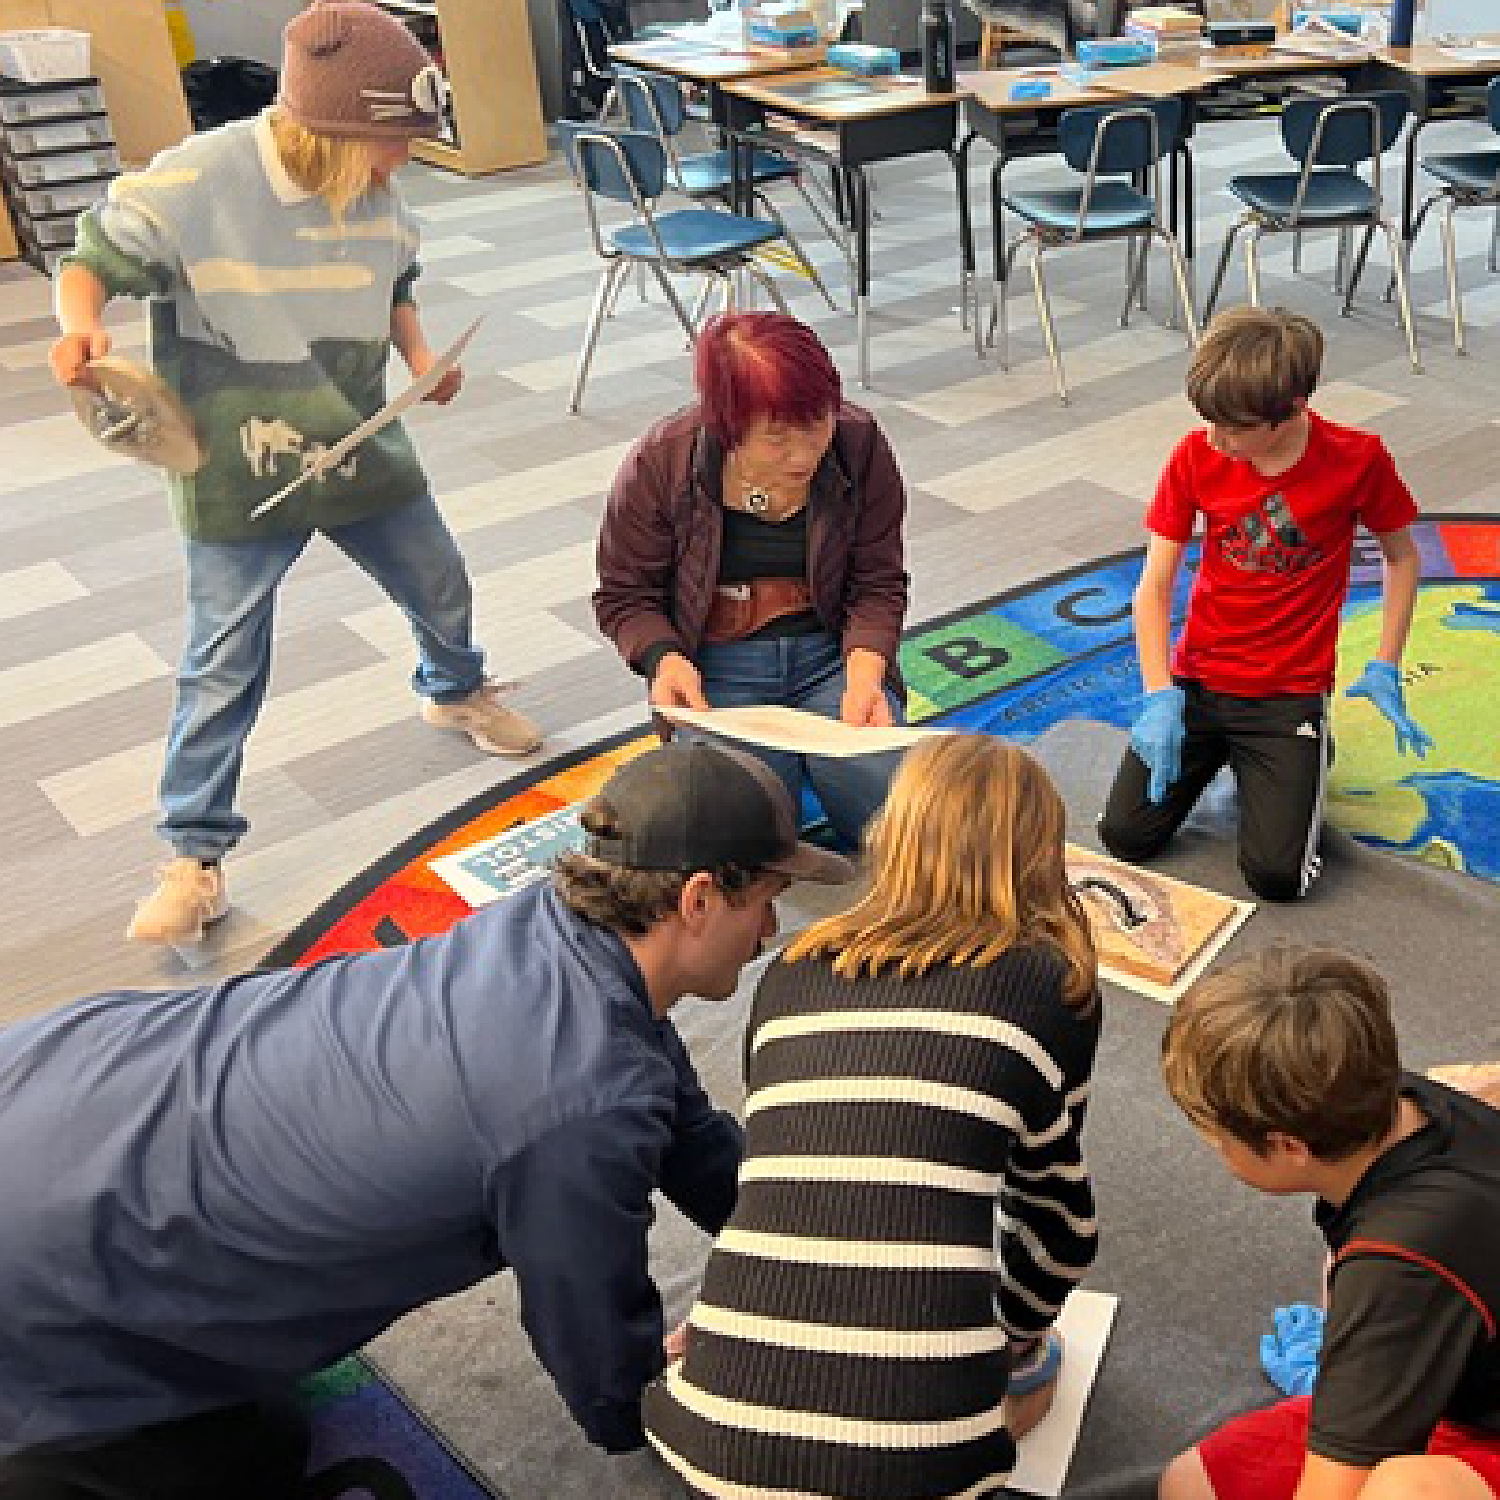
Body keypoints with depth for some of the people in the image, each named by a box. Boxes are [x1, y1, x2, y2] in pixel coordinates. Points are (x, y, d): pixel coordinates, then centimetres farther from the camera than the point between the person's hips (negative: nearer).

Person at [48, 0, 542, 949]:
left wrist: (419, 353, -6)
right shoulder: (192, 185, -21)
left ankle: (455, 692, 56)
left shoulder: (379, 195, -5)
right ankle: (195, 853, 15)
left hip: (364, 448, 5)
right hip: (239, 474, -5)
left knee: (441, 587, 22)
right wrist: (82, 326, -34)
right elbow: (91, 265, -12)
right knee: (224, 667, 0)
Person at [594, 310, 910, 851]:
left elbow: (878, 585, -1)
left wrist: (864, 675, -19)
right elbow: (624, 595, -1)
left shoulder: (861, 446, -9)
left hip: (831, 650, 2)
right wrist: (665, 659, -21)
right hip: (717, 665, -2)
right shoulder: (658, 465, -13)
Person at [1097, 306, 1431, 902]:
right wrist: (1161, 698, -17)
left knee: (1276, 876, -12)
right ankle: (1214, 748, 21)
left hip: (1290, 692, -2)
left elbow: (1401, 555, 3)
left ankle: (1304, 755, 19)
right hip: (1197, 677, 2)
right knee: (1125, 837, -7)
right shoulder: (1195, 456, -10)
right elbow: (1154, 588, -8)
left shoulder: (1357, 460, -14)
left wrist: (1385, 669, -4)